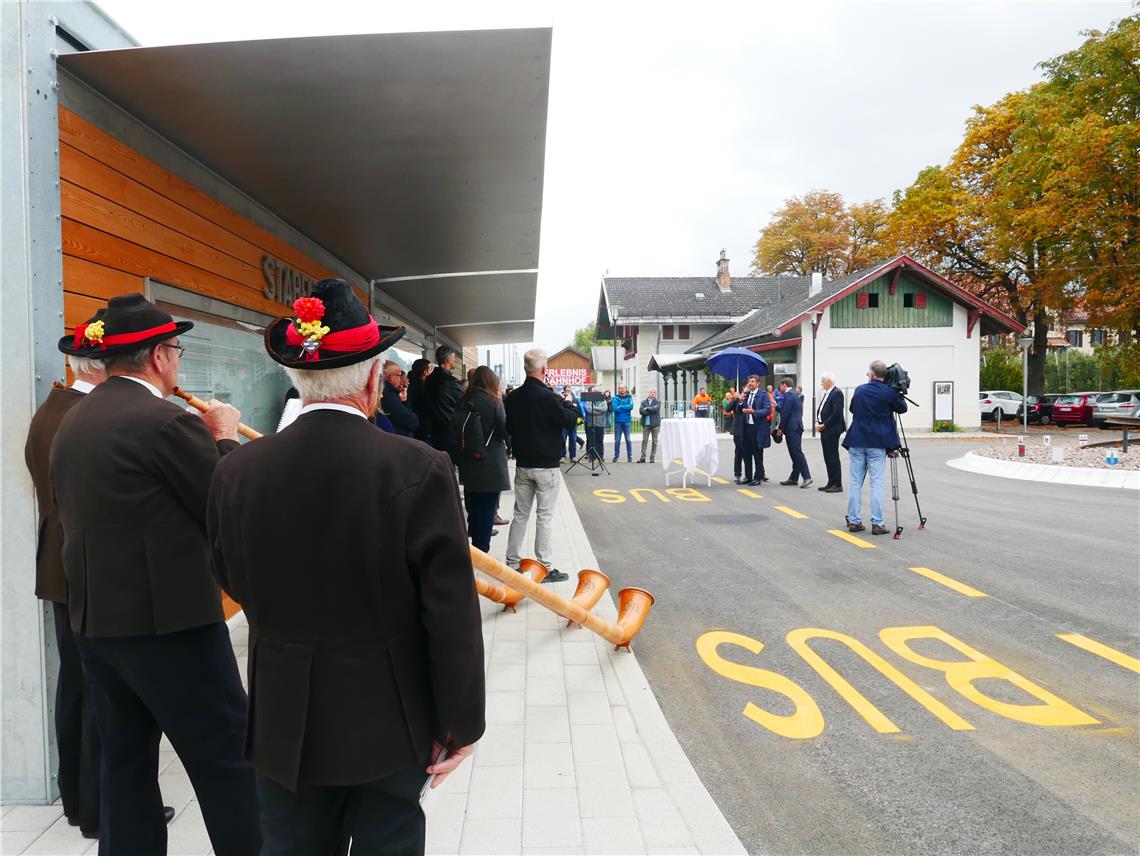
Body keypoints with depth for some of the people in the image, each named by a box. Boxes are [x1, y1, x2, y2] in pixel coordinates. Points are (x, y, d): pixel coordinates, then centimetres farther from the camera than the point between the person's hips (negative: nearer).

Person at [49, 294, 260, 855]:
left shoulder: (71, 424, 8)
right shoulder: (167, 422, -18)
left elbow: (74, 513, 14)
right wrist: (225, 437, 1)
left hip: (94, 621, 8)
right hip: (171, 621, -8)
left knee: (126, 762, 19)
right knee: (226, 765, 4)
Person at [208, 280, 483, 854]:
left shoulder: (236, 472, -11)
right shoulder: (420, 470, -21)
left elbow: (232, 581, 5)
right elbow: (453, 617, -17)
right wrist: (461, 722, -5)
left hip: (283, 724, 3)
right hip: (389, 723, -3)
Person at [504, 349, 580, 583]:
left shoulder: (513, 397, 2)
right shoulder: (547, 396, -18)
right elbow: (570, 420, -13)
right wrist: (568, 404, 3)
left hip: (522, 465, 6)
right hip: (546, 466, -6)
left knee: (520, 514, 14)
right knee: (544, 516, 1)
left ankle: (512, 563, 19)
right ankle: (545, 568, 5)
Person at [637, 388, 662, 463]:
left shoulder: (658, 401, 5)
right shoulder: (643, 401, 9)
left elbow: (656, 409, -14)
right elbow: (641, 411, -5)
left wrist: (647, 408, -5)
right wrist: (651, 411, -12)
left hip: (655, 424, -1)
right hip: (646, 424, 1)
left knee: (654, 441, 2)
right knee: (644, 440, -1)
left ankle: (652, 457, 8)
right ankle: (642, 457, 1)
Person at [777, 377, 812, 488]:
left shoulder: (789, 395, -13)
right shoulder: (796, 394, 18)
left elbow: (786, 413, -16)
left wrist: (781, 428, -10)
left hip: (792, 428, -10)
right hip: (795, 427, 10)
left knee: (797, 453, -11)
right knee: (795, 454, 11)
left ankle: (807, 477, -14)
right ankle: (793, 478, 15)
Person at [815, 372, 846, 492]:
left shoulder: (837, 393, -13)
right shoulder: (827, 393, 16)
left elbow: (836, 413, -19)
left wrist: (824, 425, -15)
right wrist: (818, 422, 4)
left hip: (832, 430, -9)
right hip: (824, 429, 9)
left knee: (833, 457, -5)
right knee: (827, 457, 11)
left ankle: (837, 485, -1)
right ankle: (831, 483, 18)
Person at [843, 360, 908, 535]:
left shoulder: (859, 390, 5)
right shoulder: (888, 392, -6)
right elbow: (902, 408, 10)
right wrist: (897, 393, 23)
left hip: (857, 442, 3)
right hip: (877, 444, -3)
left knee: (854, 481, 7)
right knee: (877, 483, 0)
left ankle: (853, 521, 10)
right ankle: (877, 523, -2)